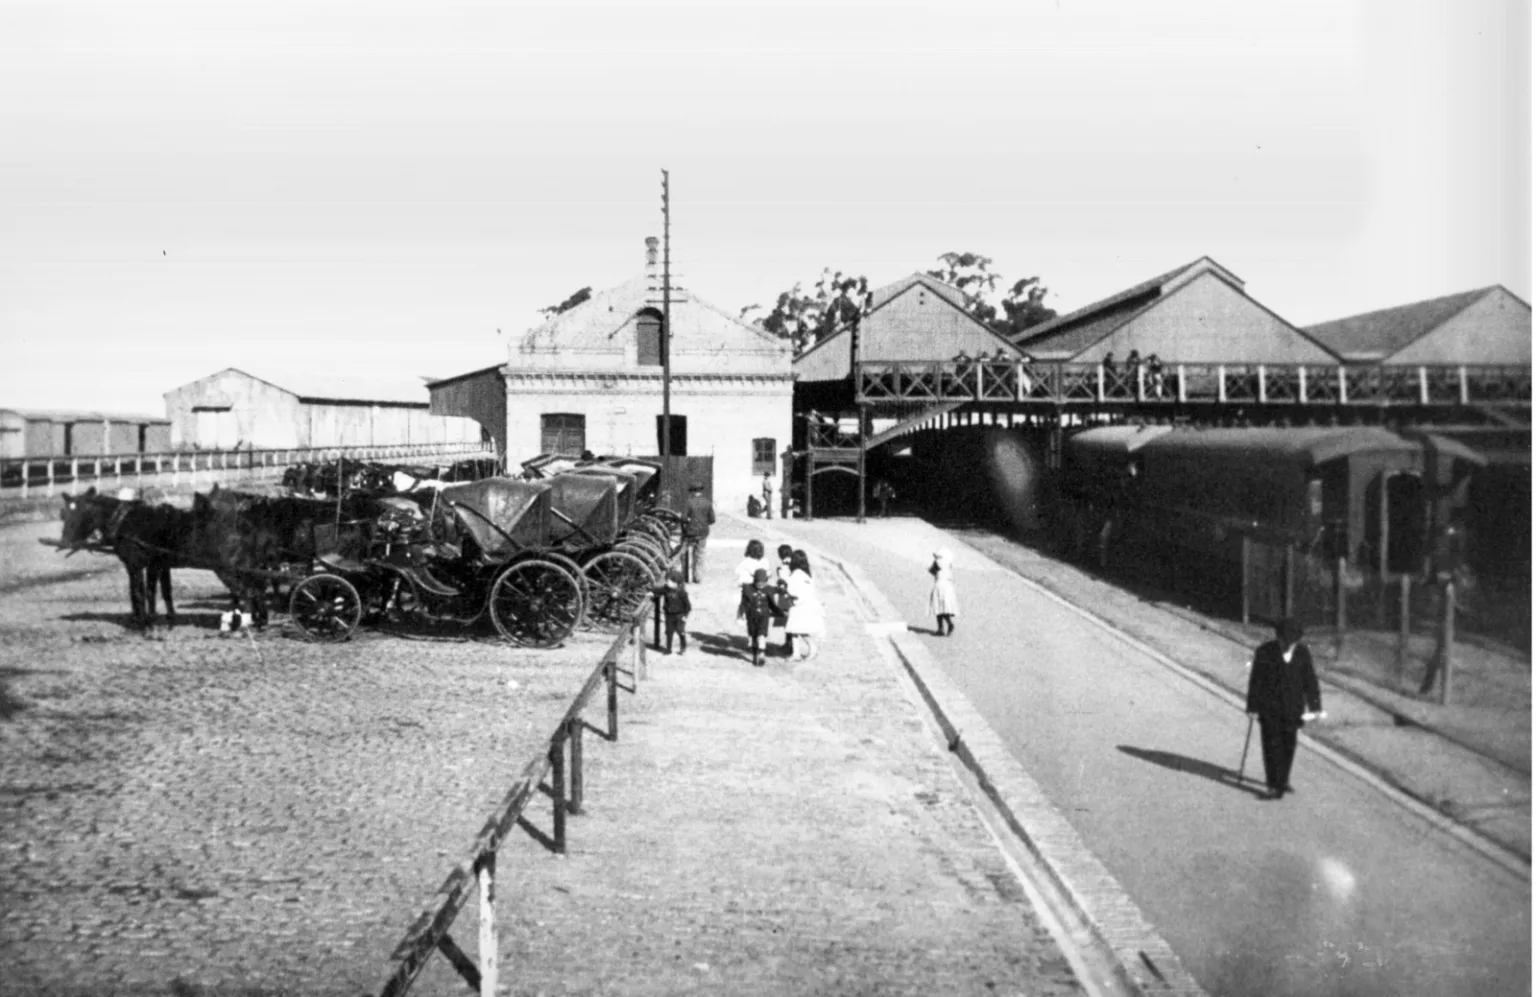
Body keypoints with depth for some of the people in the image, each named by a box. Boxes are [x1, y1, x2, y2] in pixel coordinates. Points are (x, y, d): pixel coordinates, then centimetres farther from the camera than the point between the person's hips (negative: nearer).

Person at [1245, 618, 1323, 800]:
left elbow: (1310, 680, 3)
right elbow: (1255, 680, -5)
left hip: (1292, 708, 3)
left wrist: (1314, 707, 1)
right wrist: (1252, 707, -3)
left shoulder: (1303, 653, -3)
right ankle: (1274, 786, -3)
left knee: (1288, 745, 9)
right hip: (1269, 708, -3)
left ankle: (1282, 780, 27)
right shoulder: (1264, 652, -10)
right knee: (1272, 745, -6)